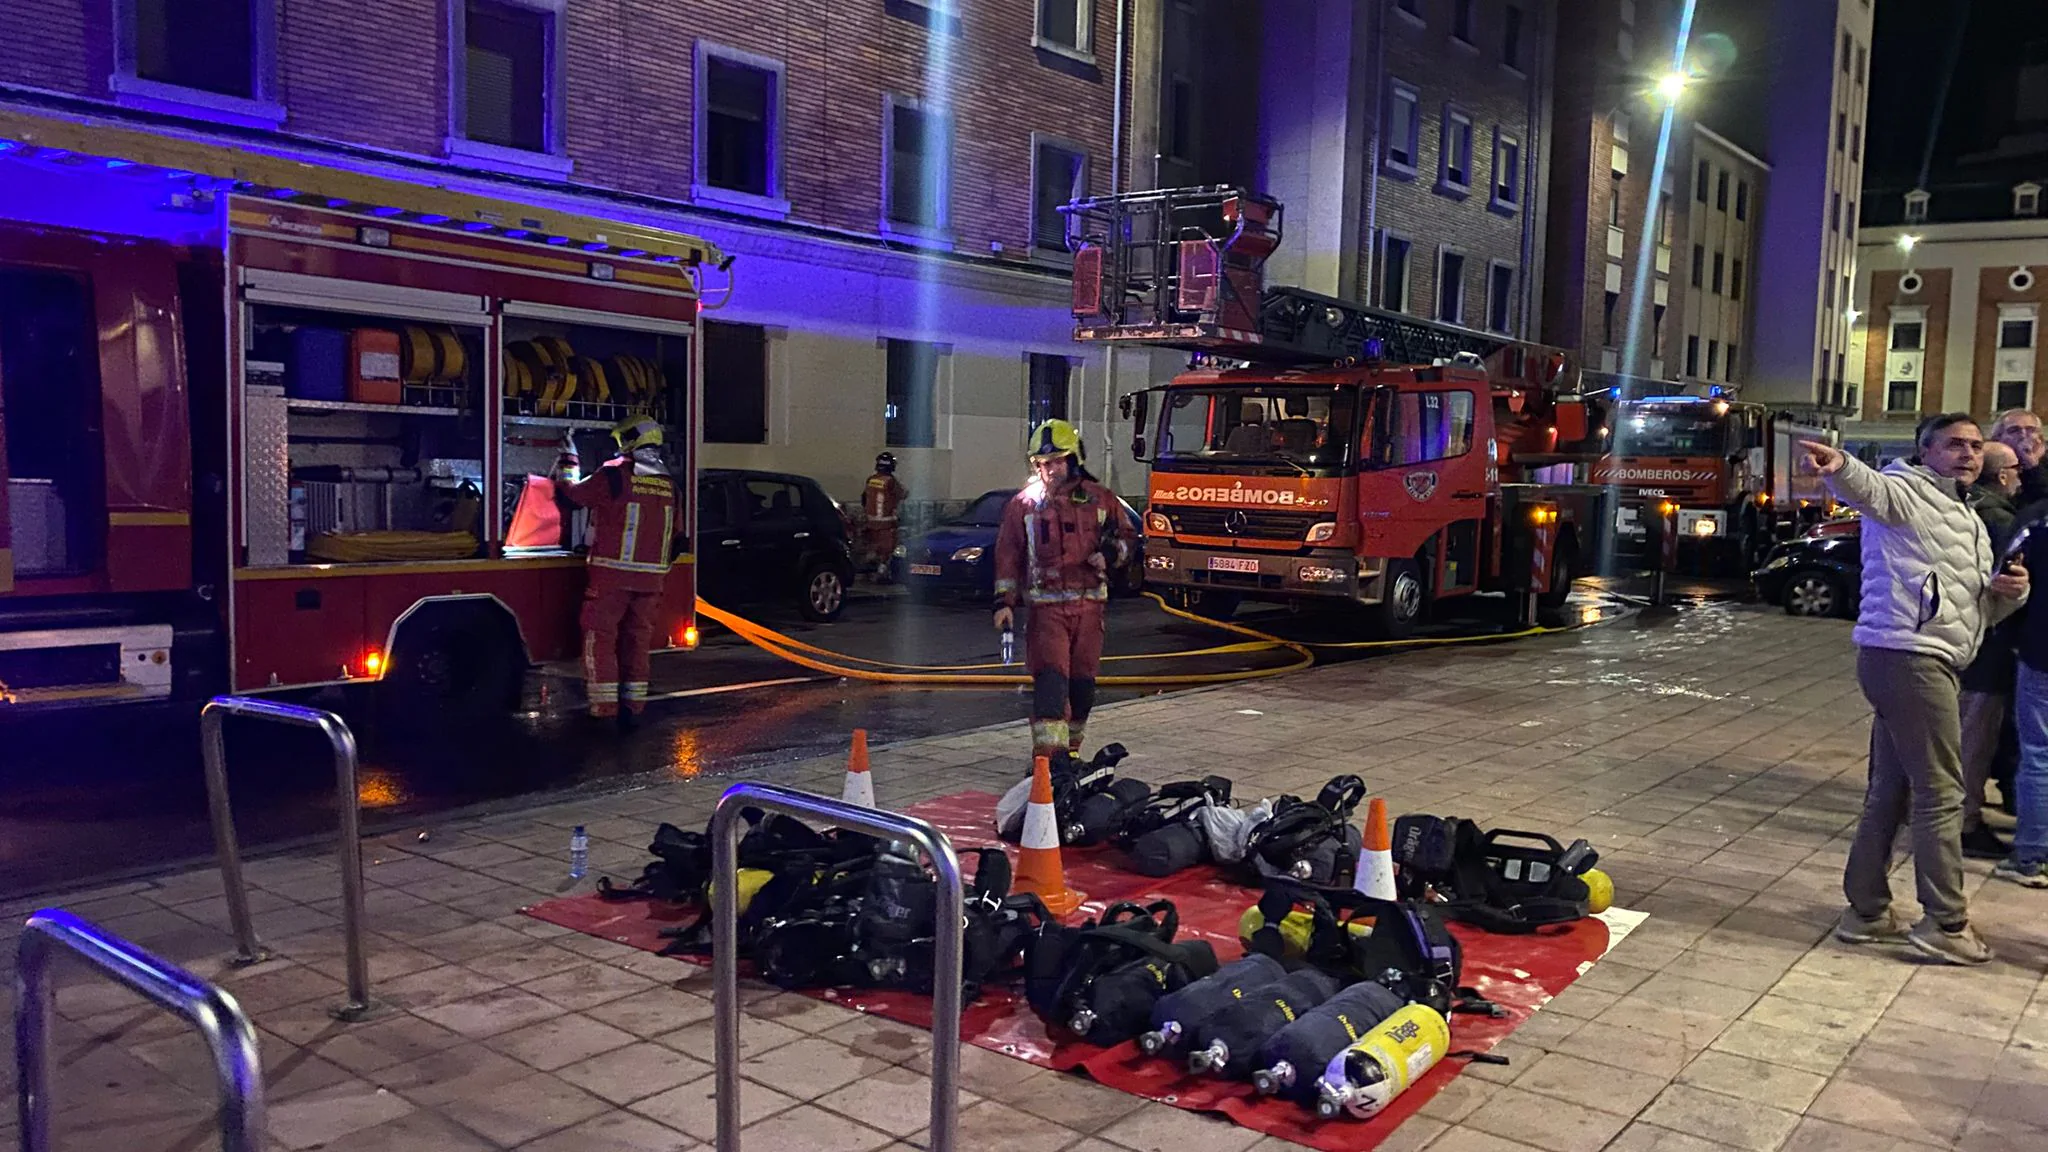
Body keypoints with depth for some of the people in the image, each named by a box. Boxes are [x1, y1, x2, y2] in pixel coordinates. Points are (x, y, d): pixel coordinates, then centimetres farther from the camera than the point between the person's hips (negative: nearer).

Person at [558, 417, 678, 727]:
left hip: (613, 574, -5)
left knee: (600, 636, 2)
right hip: (651, 578, 5)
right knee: (637, 639, 13)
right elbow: (674, 535, 16)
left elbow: (572, 495, 4)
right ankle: (633, 707, 16)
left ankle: (603, 709, 0)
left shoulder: (614, 475, -10)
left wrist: (567, 465, 23)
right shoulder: (668, 484, 9)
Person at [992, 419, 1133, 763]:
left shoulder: (1100, 499, 6)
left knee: (1082, 679, 10)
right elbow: (1008, 556, 4)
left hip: (1090, 604, 3)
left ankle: (1070, 748, 27)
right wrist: (1004, 602, -2)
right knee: (1050, 676, -14)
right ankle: (1048, 753, -18)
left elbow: (1125, 536, 17)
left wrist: (1110, 554, -5)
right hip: (1045, 605, -3)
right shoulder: (1023, 503, 2)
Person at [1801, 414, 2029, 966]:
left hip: (1921, 663, 10)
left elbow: (1980, 611, 28)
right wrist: (1838, 465, -52)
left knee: (1891, 790, 13)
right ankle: (1945, 924, 1)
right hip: (1907, 656, -10)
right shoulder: (1909, 493, -3)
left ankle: (1867, 911, 20)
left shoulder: (1969, 524, 25)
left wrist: (2008, 590, 5)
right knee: (1941, 791, -6)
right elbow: (1871, 488, -29)